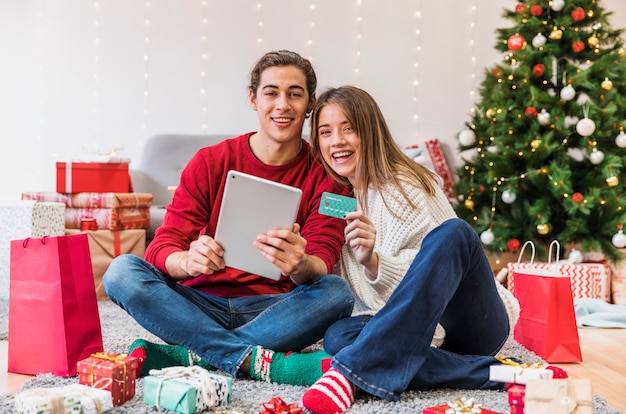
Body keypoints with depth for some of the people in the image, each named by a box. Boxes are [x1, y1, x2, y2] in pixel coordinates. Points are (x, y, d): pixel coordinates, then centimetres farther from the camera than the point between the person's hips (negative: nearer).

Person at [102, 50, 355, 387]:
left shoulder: (324, 176, 0)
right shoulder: (210, 162, 1)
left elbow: (322, 267, -11)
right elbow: (161, 247, -7)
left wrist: (302, 265, -37)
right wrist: (188, 262, -33)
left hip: (273, 311, -1)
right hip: (203, 305, 1)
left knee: (337, 292, -29)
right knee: (122, 271, -22)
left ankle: (188, 356, -28)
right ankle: (259, 360, -30)